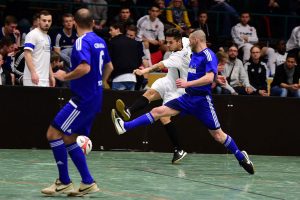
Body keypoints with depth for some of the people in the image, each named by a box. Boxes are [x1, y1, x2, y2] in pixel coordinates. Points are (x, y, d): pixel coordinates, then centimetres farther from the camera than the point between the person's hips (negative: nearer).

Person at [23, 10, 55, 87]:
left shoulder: (47, 37, 20)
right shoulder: (33, 34, -7)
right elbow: (27, 54, -16)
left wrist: (51, 76, 20)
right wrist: (33, 73, -25)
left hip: (45, 80, 9)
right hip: (34, 79, -9)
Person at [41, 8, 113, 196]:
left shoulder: (82, 41, -15)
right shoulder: (99, 41, 12)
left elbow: (85, 67, -30)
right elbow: (109, 67, 26)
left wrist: (65, 76, -15)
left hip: (83, 99, -9)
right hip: (95, 98, 9)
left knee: (53, 133, -6)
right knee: (68, 139, 14)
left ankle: (64, 182, -4)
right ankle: (88, 183, 11)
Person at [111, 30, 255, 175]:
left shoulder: (209, 56, -13)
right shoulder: (194, 55, 12)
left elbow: (209, 78, -26)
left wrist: (188, 83, -26)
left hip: (202, 100, -7)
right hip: (188, 97, 7)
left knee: (217, 134, -2)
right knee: (158, 111, -3)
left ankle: (241, 157, 15)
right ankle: (124, 127, -8)